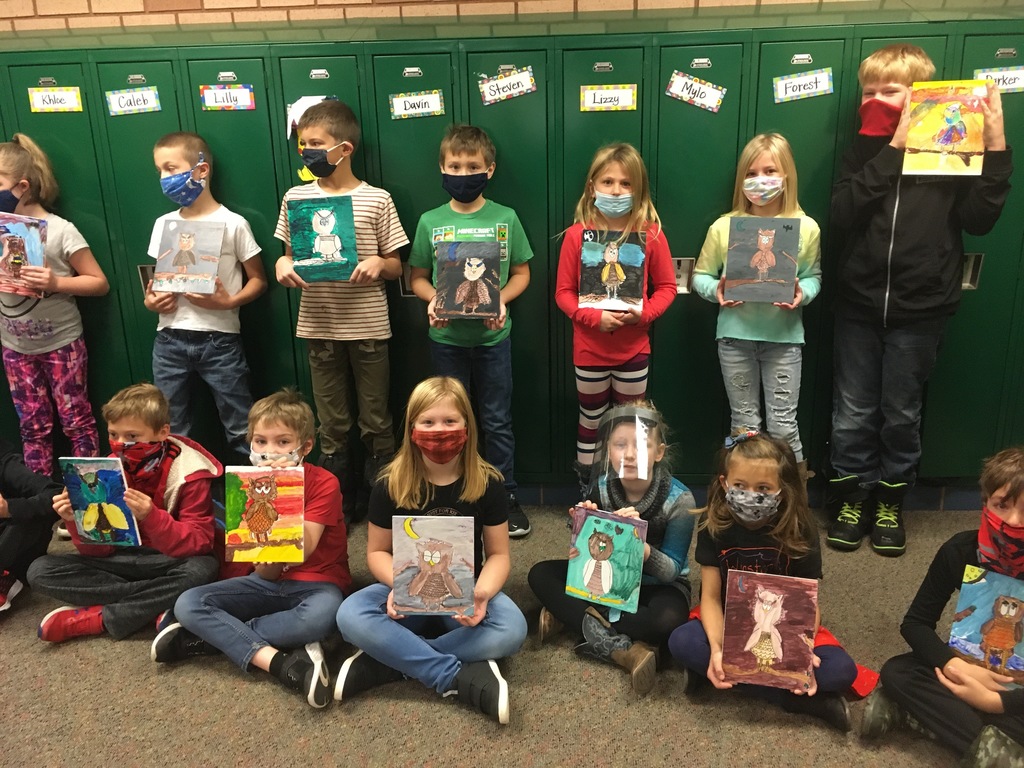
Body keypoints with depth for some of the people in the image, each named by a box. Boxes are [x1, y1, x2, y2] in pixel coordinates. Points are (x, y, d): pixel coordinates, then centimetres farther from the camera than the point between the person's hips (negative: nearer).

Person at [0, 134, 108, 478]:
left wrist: (56, 283, -24)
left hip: (61, 343, -4)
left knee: (75, 421, 7)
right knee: (33, 426, 14)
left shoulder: (60, 230, -14)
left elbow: (99, 283, -10)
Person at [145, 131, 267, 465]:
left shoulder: (232, 224, -5)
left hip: (219, 339, -5)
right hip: (169, 340, 5)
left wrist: (228, 302, -18)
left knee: (241, 430, 1)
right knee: (170, 432, 12)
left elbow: (258, 280, -1)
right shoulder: (163, 224, 11)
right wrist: (151, 300, -1)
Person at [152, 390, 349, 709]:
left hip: (317, 583, -4)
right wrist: (264, 561, -29)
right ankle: (279, 662, -28)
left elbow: (301, 552, -24)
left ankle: (211, 635, -21)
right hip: (270, 582, 4)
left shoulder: (323, 483, -12)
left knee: (321, 615, -40)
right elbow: (266, 573, -5)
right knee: (187, 603, -17)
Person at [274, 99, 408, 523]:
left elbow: (396, 266, 1)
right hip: (319, 326, 3)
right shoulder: (295, 197, 4)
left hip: (368, 326, -2)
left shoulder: (376, 199, -4)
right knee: (332, 425, 12)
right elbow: (289, 255, 12)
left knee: (376, 423, 7)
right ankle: (338, 504, 27)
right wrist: (283, 264, -10)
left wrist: (378, 264, -20)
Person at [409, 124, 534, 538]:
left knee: (497, 420, 8)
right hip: (447, 336, 1)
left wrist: (502, 299, -14)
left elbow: (522, 272, 4)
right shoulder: (430, 222, 0)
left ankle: (506, 496, 23)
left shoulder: (505, 218, -2)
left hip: (492, 334, -1)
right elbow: (417, 277, 6)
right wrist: (432, 299, -15)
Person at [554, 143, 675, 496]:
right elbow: (563, 292, -3)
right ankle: (587, 496, 28)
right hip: (590, 349, 0)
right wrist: (595, 317, -19)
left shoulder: (651, 234, -5)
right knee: (590, 422, 14)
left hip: (634, 349, 0)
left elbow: (666, 287, 2)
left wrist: (644, 313, -16)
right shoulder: (577, 234, -6)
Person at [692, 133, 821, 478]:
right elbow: (701, 276, 4)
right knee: (744, 423, 13)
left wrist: (802, 293, -15)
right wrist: (716, 290, -17)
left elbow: (813, 276, 6)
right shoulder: (724, 227, -3)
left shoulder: (806, 228, -2)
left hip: (784, 336, 0)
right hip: (735, 335, 1)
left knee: (783, 424, 4)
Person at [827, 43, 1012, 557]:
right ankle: (852, 498, 27)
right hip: (859, 302, 2)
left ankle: (890, 502, 30)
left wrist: (996, 143, -18)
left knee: (901, 414, 12)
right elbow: (842, 214, -13)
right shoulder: (864, 151, 4)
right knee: (853, 413, 9)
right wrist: (893, 147, -17)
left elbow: (978, 219, -11)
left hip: (920, 308, -1)